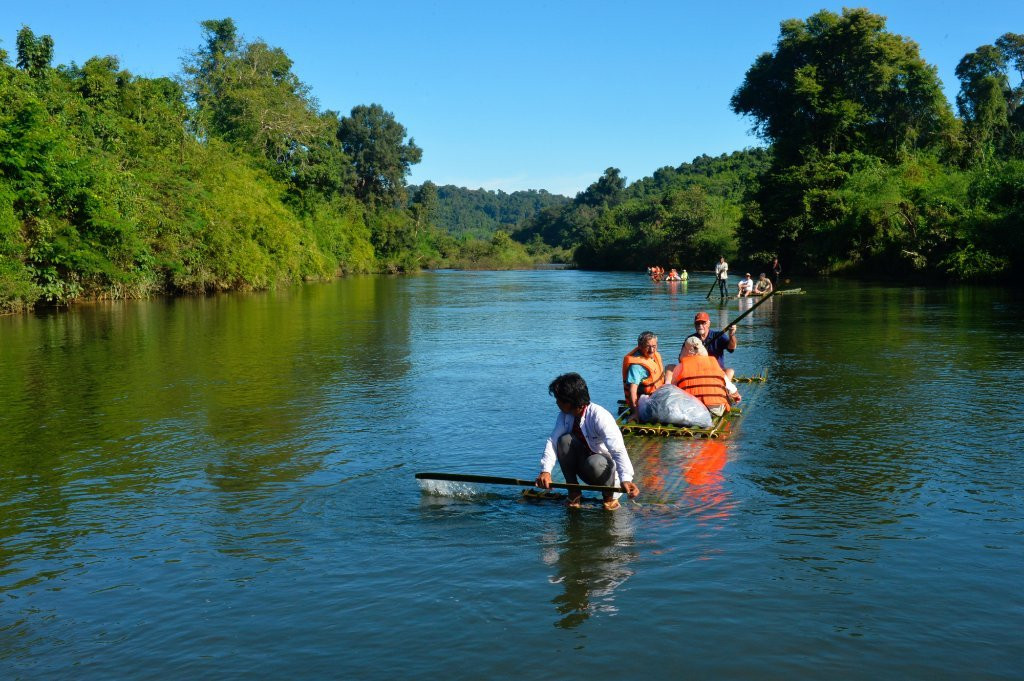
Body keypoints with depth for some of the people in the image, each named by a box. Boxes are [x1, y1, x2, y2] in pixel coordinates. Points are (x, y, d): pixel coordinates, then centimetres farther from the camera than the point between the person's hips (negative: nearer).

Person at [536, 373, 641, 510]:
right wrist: (545, 471, -35)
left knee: (594, 462, -39)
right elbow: (552, 441, -18)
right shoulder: (564, 415, -8)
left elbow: (618, 450, -38)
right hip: (584, 466, 5)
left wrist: (626, 479, -54)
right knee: (565, 440, -22)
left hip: (608, 471, -5)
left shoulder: (600, 416, -27)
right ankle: (574, 493, -10)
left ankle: (610, 495, -8)